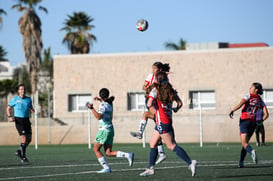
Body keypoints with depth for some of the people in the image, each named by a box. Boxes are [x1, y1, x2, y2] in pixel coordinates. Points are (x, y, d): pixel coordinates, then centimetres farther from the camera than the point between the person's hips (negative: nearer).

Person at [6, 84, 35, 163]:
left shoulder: (28, 99, 9)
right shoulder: (15, 99, -2)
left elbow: (31, 108, 20)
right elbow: (8, 108, 6)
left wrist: (33, 111, -5)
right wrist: (9, 117, -11)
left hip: (26, 120, 5)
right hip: (18, 120, -5)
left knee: (29, 139, 3)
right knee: (24, 138, -14)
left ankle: (19, 151, 26)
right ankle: (23, 157, -3)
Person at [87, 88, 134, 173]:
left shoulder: (103, 105, -13)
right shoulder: (109, 104, 12)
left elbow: (99, 117, -27)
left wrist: (92, 108, -23)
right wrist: (99, 99, 34)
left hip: (104, 130, -8)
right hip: (111, 130, 8)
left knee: (96, 149, 4)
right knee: (108, 153, 6)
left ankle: (106, 167, -4)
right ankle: (128, 155, -9)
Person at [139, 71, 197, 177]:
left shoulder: (156, 90, -7)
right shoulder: (171, 90, 9)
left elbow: (149, 104, -17)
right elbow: (180, 103, 8)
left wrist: (154, 111, 2)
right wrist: (175, 109, 28)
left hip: (162, 121, -8)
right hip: (169, 120, 8)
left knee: (171, 145, -8)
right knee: (152, 144, 17)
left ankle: (190, 162, -17)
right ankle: (150, 168, 20)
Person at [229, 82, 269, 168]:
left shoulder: (249, 96, -1)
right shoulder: (260, 101, 11)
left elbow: (240, 104, -18)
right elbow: (266, 114, 4)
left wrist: (232, 111, -11)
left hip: (244, 120, -5)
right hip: (253, 122, 5)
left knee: (244, 143, -10)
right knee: (245, 142, 17)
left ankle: (251, 151, -41)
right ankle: (241, 162, 14)